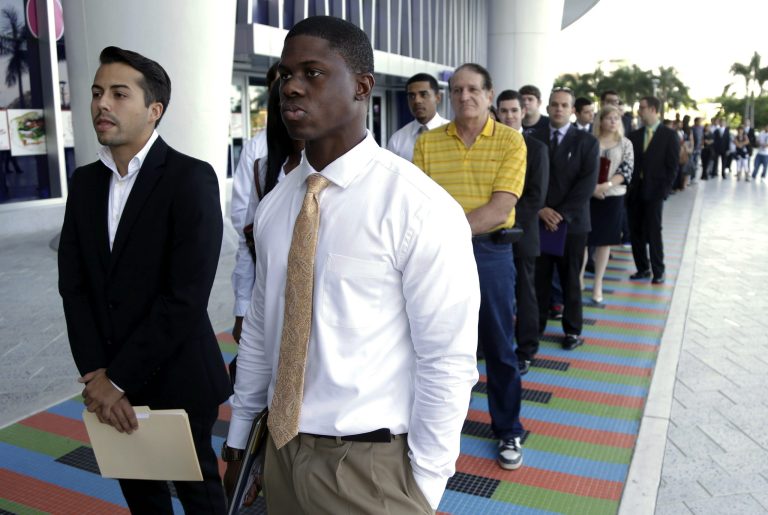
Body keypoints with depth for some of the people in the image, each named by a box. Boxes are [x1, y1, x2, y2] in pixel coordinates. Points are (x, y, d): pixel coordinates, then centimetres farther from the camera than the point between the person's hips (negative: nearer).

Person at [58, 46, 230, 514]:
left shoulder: (192, 178, -15)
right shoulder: (85, 182, 5)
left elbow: (186, 296, -21)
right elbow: (74, 286, 2)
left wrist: (119, 378, -16)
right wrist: (96, 374, -9)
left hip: (177, 377, -5)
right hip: (108, 381, 5)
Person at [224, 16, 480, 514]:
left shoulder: (420, 209, -19)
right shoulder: (273, 206, 1)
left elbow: (449, 365, -16)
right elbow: (260, 324, 9)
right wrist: (239, 432, 14)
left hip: (372, 466, -5)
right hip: (281, 450, 5)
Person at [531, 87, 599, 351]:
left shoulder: (587, 142, 2)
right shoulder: (534, 139, 8)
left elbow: (587, 183, -7)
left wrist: (562, 215, -14)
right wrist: (540, 210, -11)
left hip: (571, 221, -1)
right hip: (538, 220, 1)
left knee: (570, 278, 7)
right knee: (539, 277, 4)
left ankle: (573, 330, 20)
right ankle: (536, 325, 18)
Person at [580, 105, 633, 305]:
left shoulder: (625, 144, 4)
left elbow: (626, 171, -5)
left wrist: (606, 185, -20)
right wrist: (591, 186, -18)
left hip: (613, 197, 1)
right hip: (588, 195, -1)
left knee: (604, 241, 7)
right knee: (582, 238, 1)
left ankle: (598, 284, 15)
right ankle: (579, 279, 13)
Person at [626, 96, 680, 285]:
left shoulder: (669, 135, 0)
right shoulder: (635, 135, 10)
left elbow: (672, 166, -3)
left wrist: (665, 190, -11)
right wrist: (628, 186, -2)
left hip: (654, 191, -4)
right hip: (634, 191, 4)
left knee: (653, 232, -3)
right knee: (636, 232, 5)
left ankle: (658, 271, 8)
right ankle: (642, 268, 17)